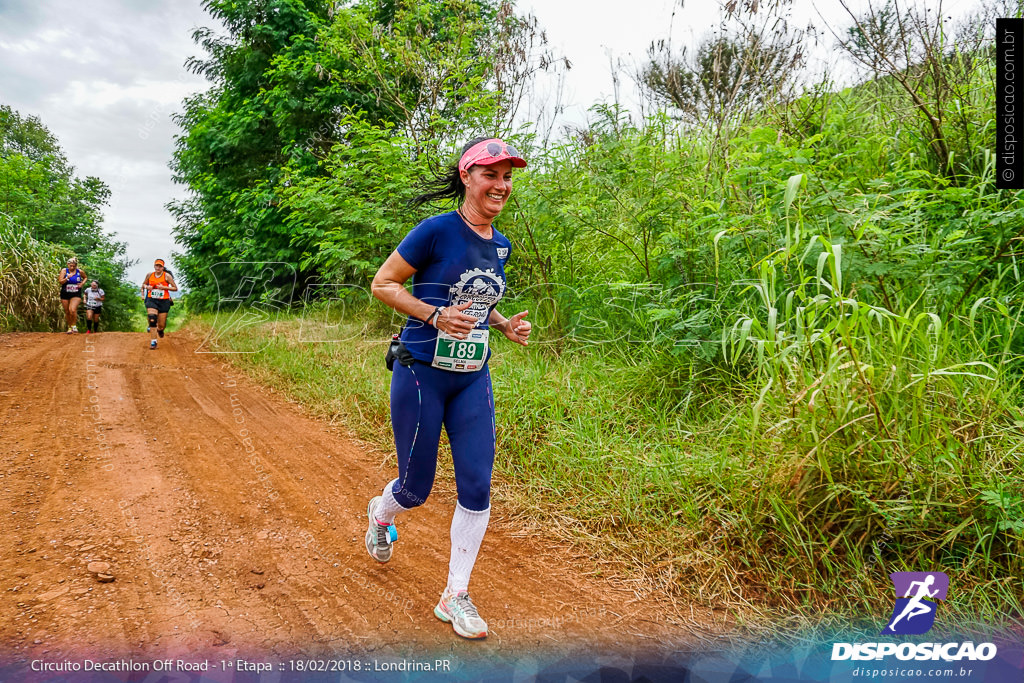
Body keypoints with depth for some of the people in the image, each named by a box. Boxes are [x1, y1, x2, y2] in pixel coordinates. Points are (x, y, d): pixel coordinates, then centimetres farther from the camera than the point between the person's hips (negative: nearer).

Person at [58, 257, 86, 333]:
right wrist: (67, 278, -31)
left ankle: (74, 325, -3)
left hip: (76, 295, -1)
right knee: (67, 312, 9)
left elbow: (85, 277, 19)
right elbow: (60, 281, -14)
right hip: (65, 295, 1)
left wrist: (82, 283, 1)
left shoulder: (80, 272, -3)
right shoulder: (64, 270, -5)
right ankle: (69, 328, 26)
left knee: (72, 310, -23)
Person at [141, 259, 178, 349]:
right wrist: (146, 287, -4)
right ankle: (153, 342, -13)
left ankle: (160, 329, 43)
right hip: (152, 300, 1)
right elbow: (144, 284, 19)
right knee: (152, 320, -19)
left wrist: (164, 287, -19)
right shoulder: (149, 275, 3)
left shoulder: (167, 276, -6)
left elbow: (175, 288, -6)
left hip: (163, 301, -1)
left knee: (161, 325, 4)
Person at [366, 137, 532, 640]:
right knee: (415, 489, 8)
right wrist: (437, 316, -21)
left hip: (473, 381, 5)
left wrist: (504, 325, 2)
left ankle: (455, 597, 16)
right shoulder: (438, 230, -12)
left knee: (477, 488, 0)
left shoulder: (500, 245, 8)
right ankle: (380, 512, 46)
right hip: (421, 375, -5)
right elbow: (382, 284, -9)